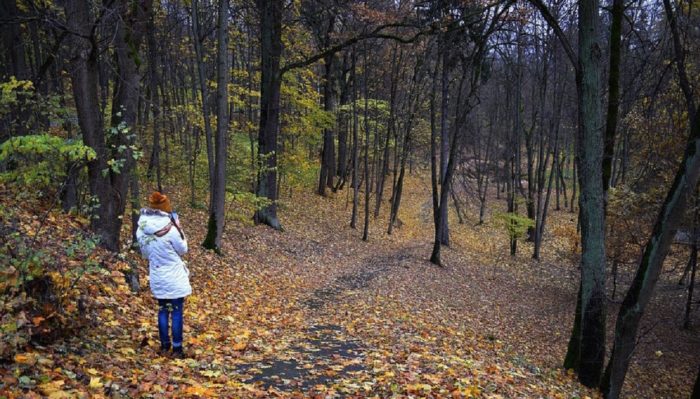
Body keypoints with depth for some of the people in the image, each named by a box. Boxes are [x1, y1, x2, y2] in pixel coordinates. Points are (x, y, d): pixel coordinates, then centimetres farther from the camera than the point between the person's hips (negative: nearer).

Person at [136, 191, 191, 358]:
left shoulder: (141, 230, -5)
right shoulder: (170, 230, -22)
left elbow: (144, 253, 8)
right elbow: (183, 250, -7)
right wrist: (179, 229, -2)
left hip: (157, 277, 5)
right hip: (174, 277, -5)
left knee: (162, 310, 17)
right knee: (177, 312, 5)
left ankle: (164, 346, 24)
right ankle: (177, 348, 11)